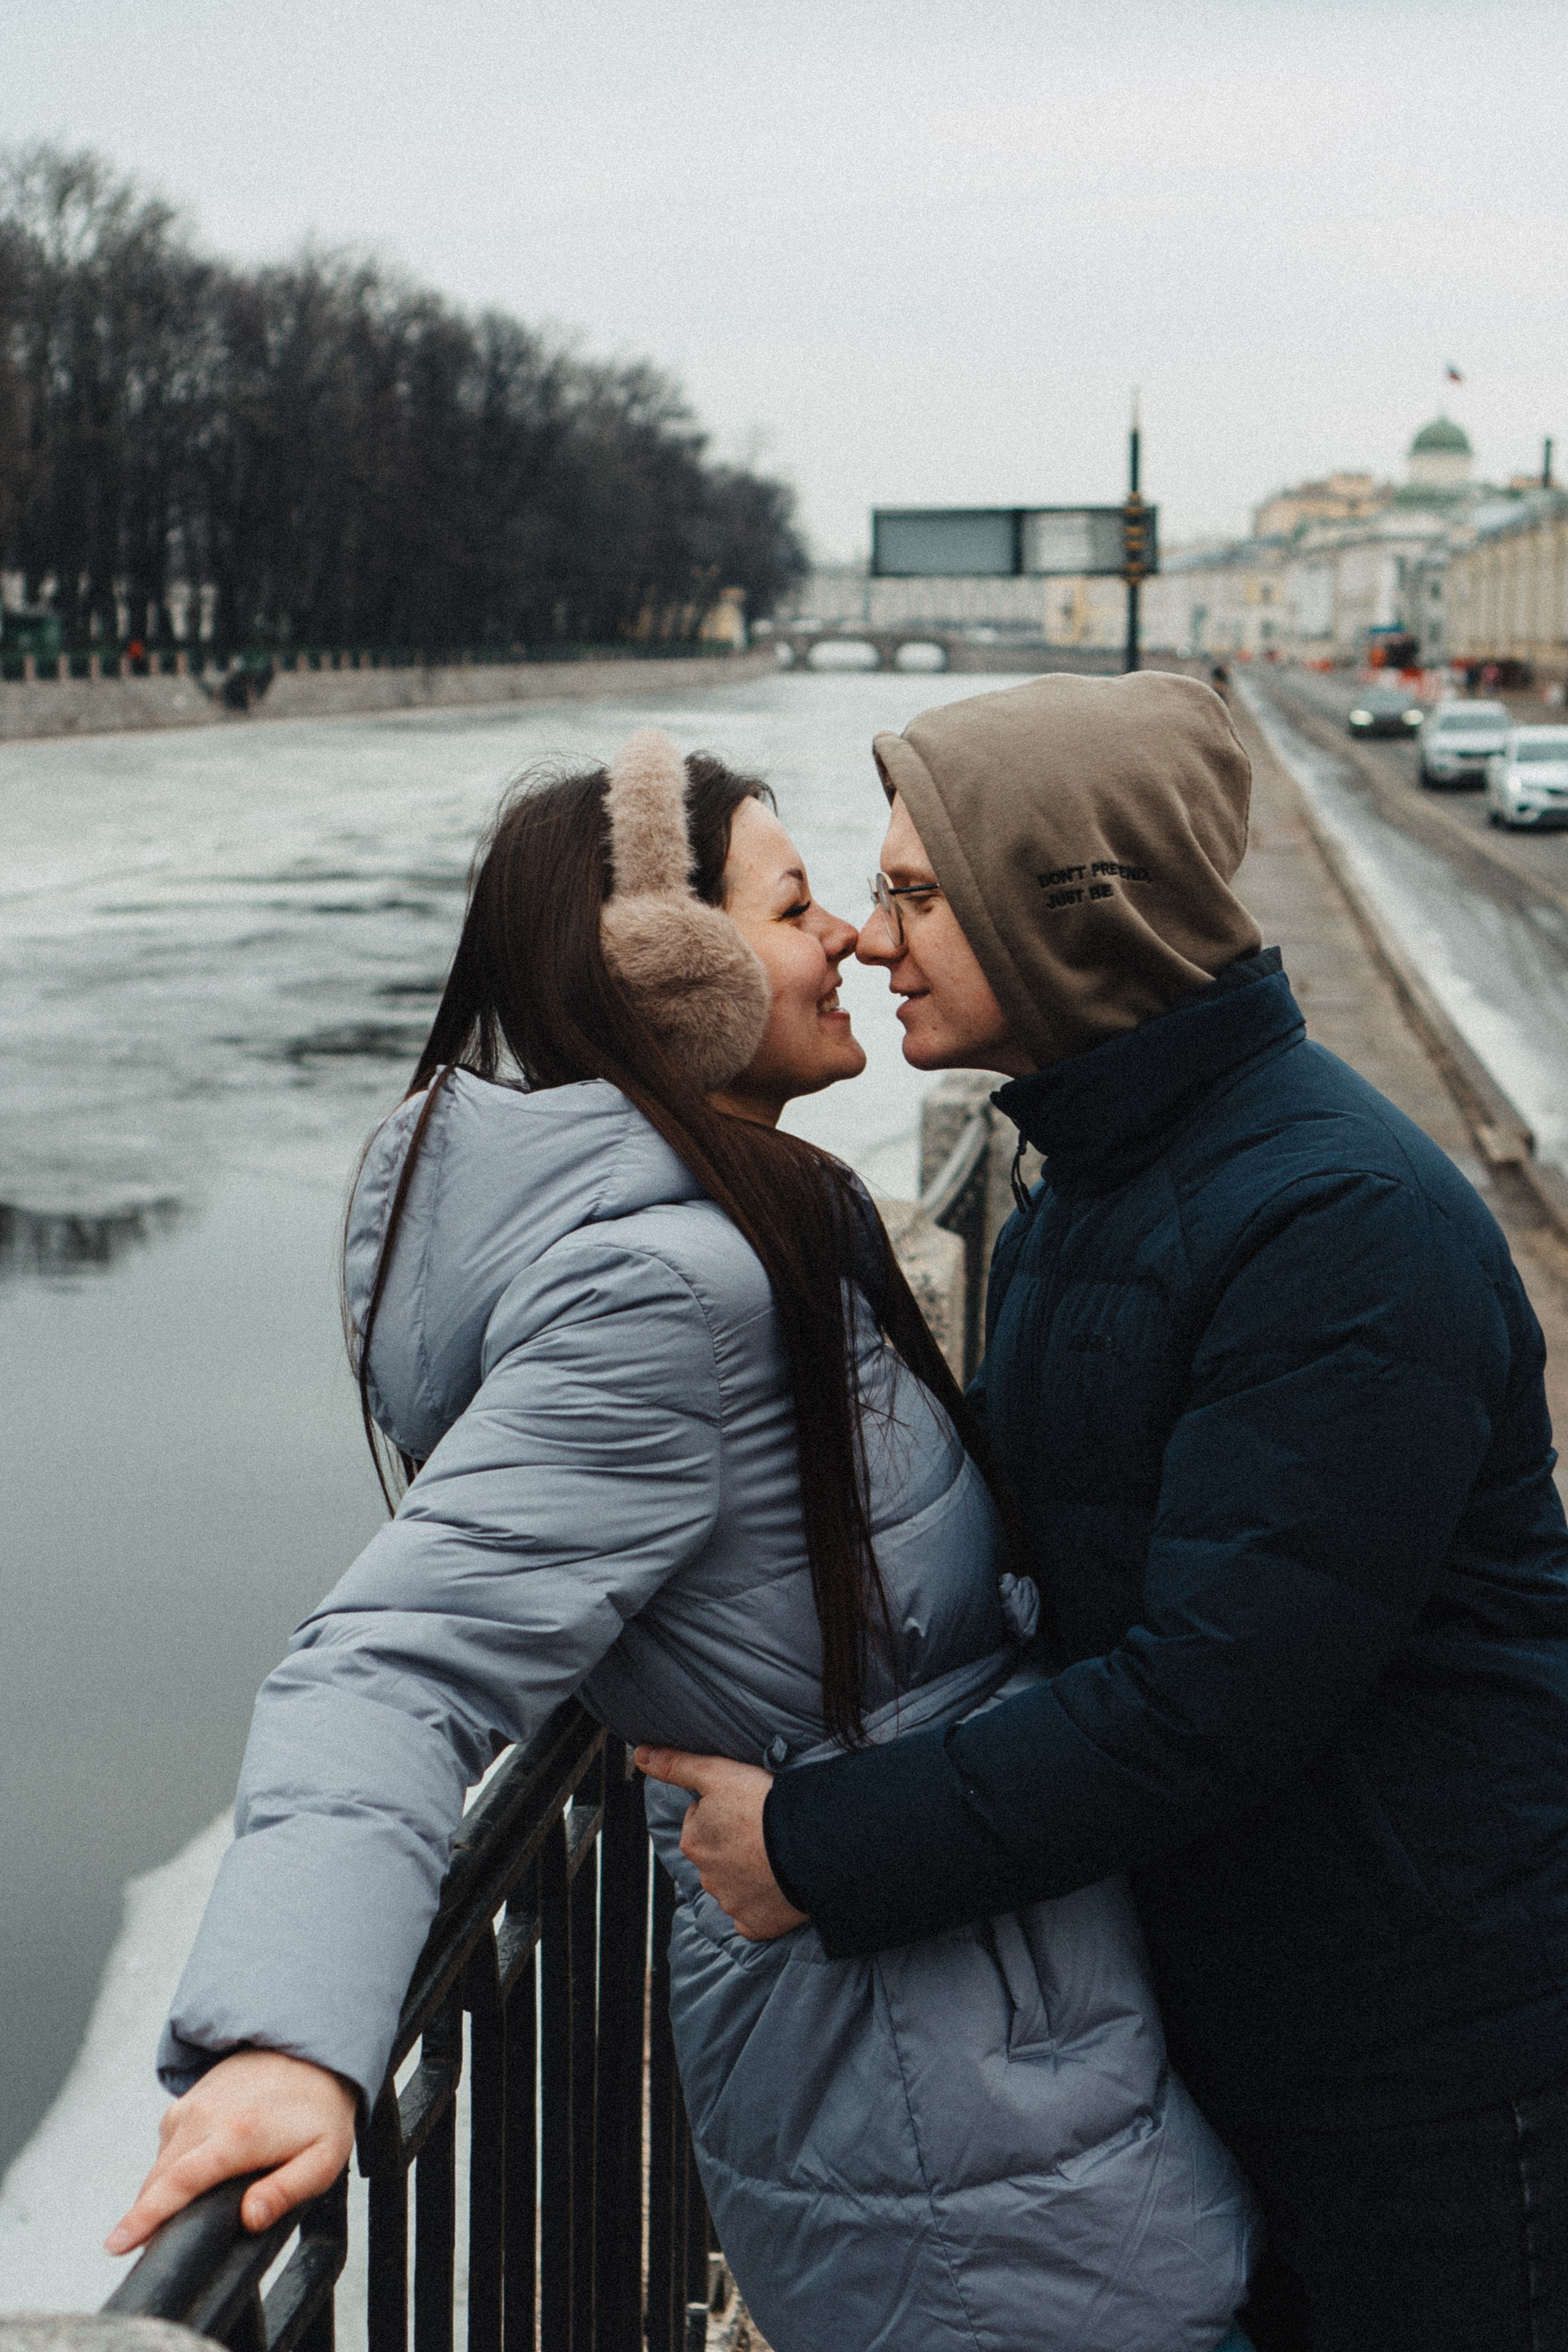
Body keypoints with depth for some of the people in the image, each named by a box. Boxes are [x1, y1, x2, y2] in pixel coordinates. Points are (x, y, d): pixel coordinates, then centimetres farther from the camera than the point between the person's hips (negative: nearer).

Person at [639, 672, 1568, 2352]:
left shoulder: (1344, 1222, -25)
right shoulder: (1087, 1192, 7)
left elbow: (1209, 1694, -28)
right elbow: (1016, 1539, 14)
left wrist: (825, 1850, -23)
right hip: (1226, 2011, 9)